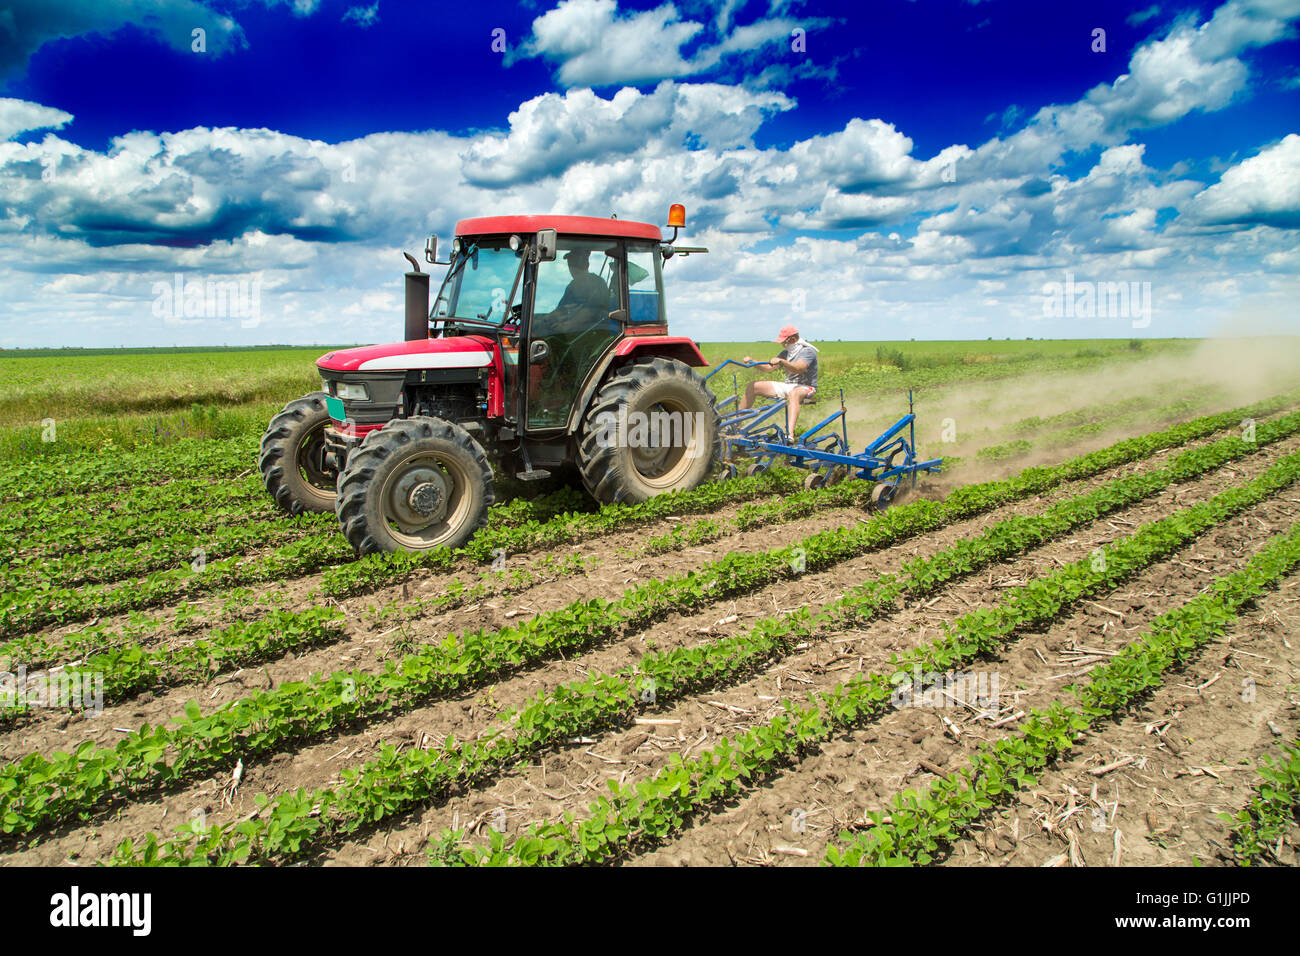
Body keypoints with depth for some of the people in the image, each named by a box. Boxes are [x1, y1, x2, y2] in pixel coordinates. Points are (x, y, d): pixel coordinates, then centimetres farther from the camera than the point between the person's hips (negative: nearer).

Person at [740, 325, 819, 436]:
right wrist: (752, 362, -3)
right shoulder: (786, 352, 15)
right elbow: (769, 367, 12)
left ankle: (790, 434, -63)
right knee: (752, 386, 0)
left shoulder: (808, 351, -10)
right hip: (788, 385, 8)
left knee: (793, 394, -46)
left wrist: (781, 361, -45)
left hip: (805, 387, -8)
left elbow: (798, 369, -30)